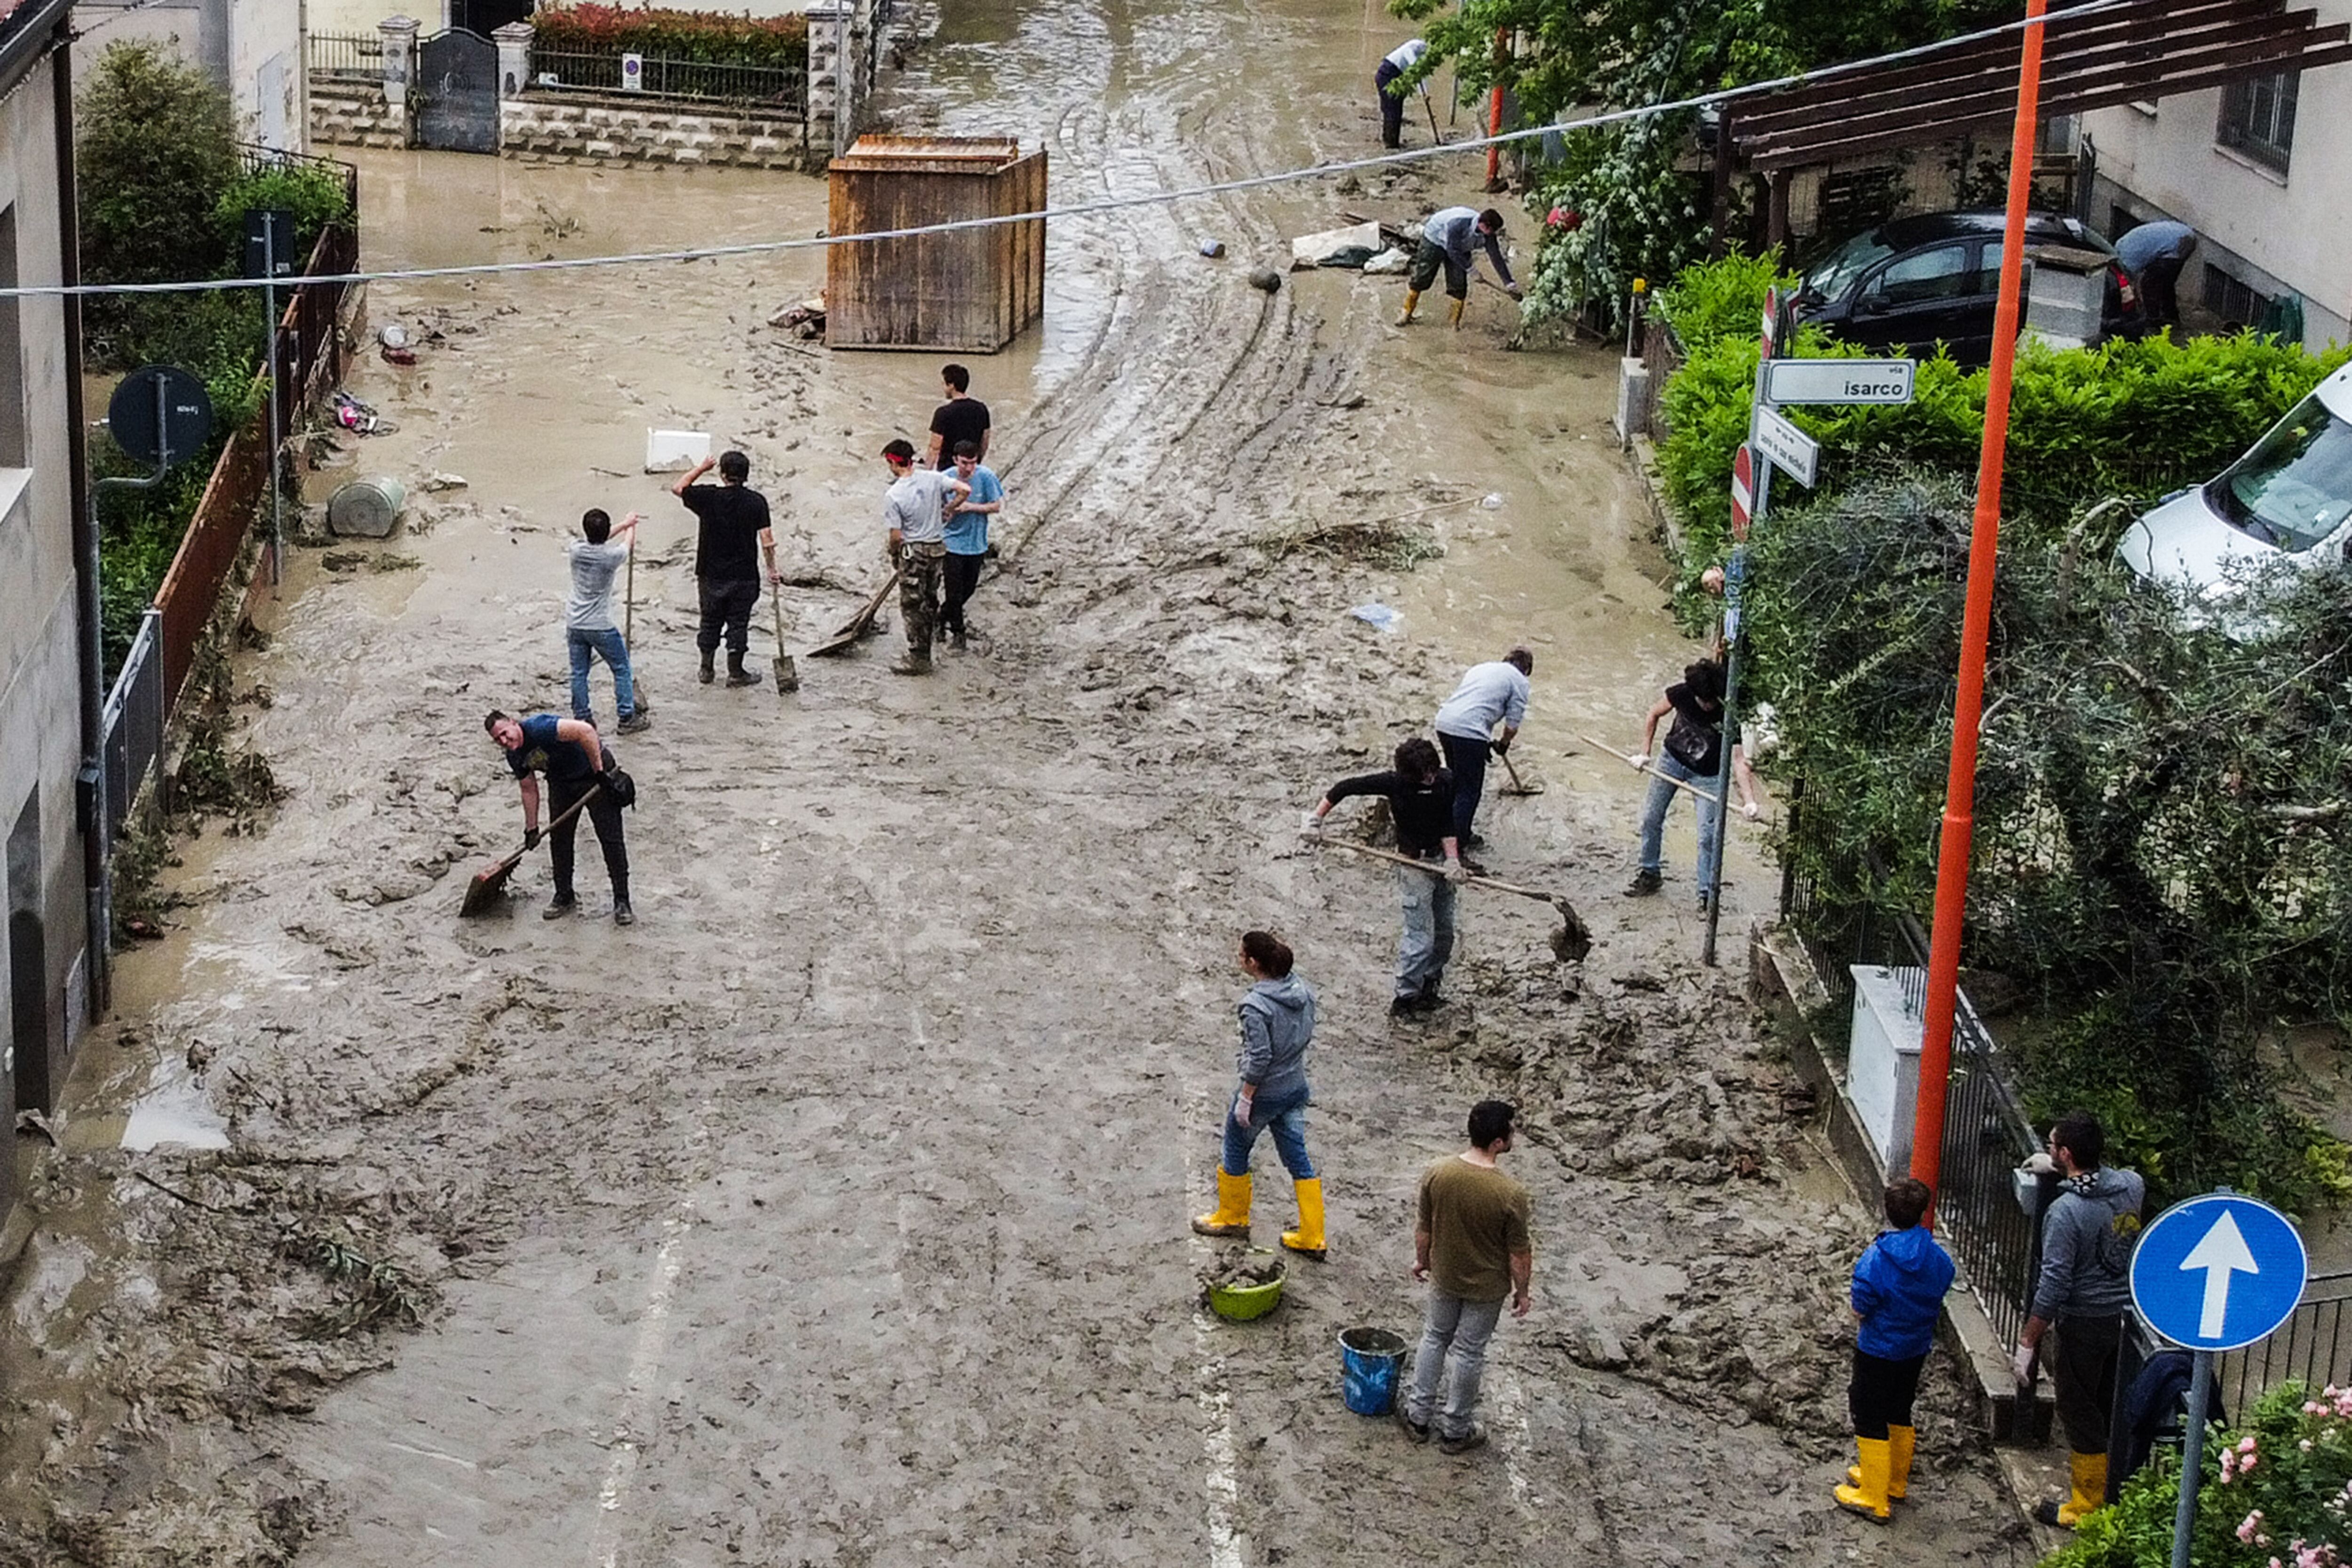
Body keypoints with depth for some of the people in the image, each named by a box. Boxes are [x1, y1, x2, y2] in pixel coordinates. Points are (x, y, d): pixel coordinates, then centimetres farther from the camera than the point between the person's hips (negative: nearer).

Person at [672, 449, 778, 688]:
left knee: (710, 621, 15)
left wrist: (701, 469, 14)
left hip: (711, 574, 1)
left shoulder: (708, 497, -10)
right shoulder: (756, 502, -10)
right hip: (744, 575, -1)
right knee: (738, 622, 9)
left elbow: (678, 488, 7)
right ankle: (736, 672, 13)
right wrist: (772, 570, -1)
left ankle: (706, 669, 23)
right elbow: (767, 540, -11)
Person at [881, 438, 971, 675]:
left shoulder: (893, 496, -19)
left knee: (912, 606, 6)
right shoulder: (932, 478, -6)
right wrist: (947, 510, 10)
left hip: (913, 552, -6)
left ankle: (918, 660, 11)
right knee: (930, 601, 18)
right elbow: (965, 490, -7)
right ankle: (923, 653, 29)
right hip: (938, 548, 6)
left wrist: (894, 554, 4)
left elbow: (896, 536, -17)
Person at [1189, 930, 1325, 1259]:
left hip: (1264, 1093, -7)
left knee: (1235, 1153, 18)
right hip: (1296, 1088, 7)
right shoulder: (1302, 991, -3)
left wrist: (1245, 1099, -15)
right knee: (1298, 1159, 13)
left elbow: (1260, 1058, -25)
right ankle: (1312, 1238, 15)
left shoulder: (1256, 1005, -26)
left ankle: (1233, 1217, 36)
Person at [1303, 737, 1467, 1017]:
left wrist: (1453, 860, -21)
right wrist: (1316, 818, -12)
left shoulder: (1447, 782, -10)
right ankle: (1405, 999, 0)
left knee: (1444, 932, 12)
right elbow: (1345, 788, -11)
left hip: (1442, 860, 5)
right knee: (1420, 936, -10)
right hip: (1415, 865, -5)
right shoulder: (1394, 784, -18)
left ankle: (1429, 986, 30)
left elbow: (1448, 827, -7)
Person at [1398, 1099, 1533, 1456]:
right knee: (1468, 1353, 14)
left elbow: (1424, 1227, -4)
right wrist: (1522, 1291, 0)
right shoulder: (1511, 1194, -29)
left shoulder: (1438, 1174, -19)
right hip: (1487, 1287, -3)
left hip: (1444, 1278, 3)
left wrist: (1422, 1260, 15)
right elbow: (1519, 1251, -17)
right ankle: (1455, 1430, 29)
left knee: (1435, 1339, 24)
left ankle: (1417, 1416, 34)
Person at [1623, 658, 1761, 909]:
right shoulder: (1681, 693, -21)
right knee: (1651, 818, 11)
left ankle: (1707, 892, 4)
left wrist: (1749, 801, -42)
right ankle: (1650, 874, 31)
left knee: (1709, 835, -9)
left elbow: (1738, 761, -31)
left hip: (1707, 775, -3)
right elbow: (1654, 714, -1)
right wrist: (1644, 753, -4)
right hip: (1672, 760, 3)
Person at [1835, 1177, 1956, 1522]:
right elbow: (1937, 1305, 1)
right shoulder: (1939, 1259, -10)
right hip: (1916, 1349, 5)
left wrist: (1857, 1299, 2)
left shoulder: (1875, 1259, -25)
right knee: (1900, 1413, 24)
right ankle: (1895, 1479, 40)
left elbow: (1861, 1309, -19)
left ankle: (1873, 1497, 14)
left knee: (1870, 1419, 8)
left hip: (1878, 1352, -5)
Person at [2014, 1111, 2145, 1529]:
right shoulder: (2131, 1186, -5)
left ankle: (2087, 1507, 17)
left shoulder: (2066, 1211, -25)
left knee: (2079, 1412, 8)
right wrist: (2062, 1170, 21)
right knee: (2113, 1405, 22)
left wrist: (2028, 1342, -16)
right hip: (2128, 1316, 7)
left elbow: (2054, 1286, -24)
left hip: (2085, 1323, -7)